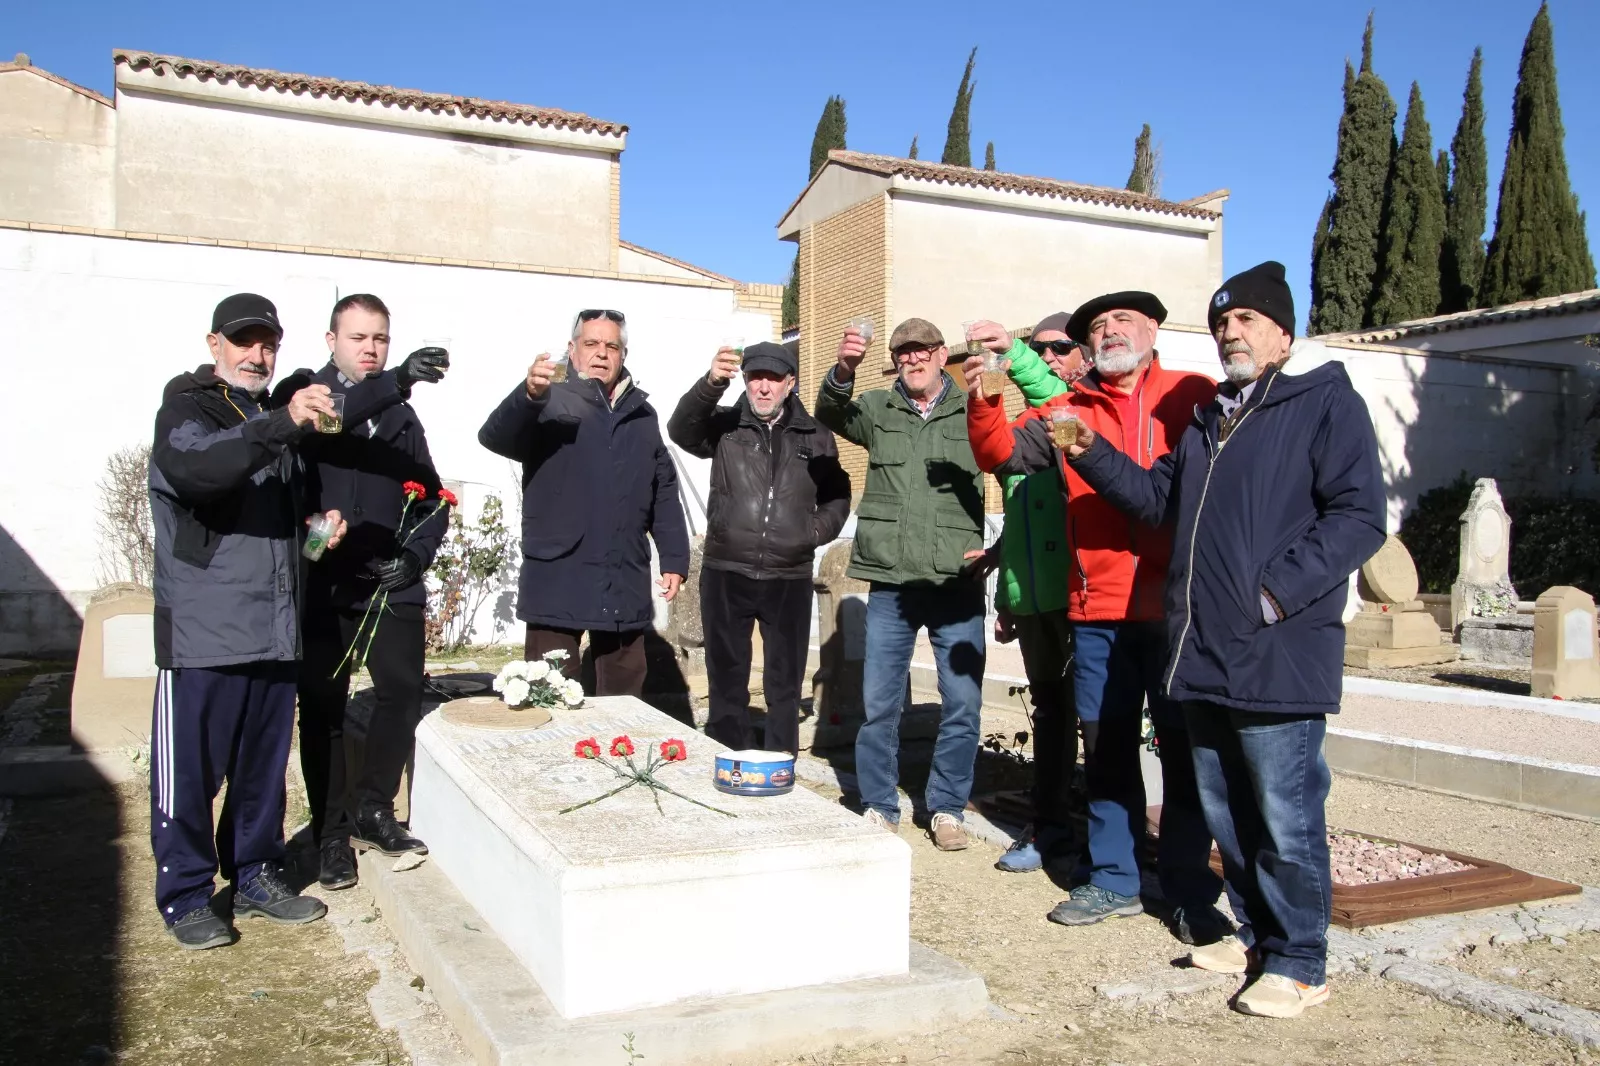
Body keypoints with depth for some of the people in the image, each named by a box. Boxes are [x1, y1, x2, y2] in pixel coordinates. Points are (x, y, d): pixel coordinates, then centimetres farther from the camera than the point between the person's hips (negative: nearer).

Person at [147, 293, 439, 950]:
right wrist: (281, 425, -40)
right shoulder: (186, 410, -5)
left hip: (274, 626, 7)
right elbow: (197, 468, -27)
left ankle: (256, 878, 26)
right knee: (190, 768, 0)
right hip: (203, 629, -6)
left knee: (264, 764, 14)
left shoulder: (278, 415, 18)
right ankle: (186, 895, 13)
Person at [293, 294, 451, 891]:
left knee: (402, 695, 3)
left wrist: (417, 555, -1)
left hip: (391, 585, 4)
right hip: (323, 583, -4)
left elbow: (432, 497, 16)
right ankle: (333, 833, 15)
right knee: (324, 709, 3)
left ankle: (373, 810, 22)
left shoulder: (401, 416, 15)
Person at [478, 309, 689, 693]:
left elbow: (664, 493, 18)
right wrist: (529, 394, -38)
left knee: (623, 700, 12)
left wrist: (674, 558, 10)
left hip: (624, 583, 4)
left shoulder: (642, 414, 14)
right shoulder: (551, 403, -1)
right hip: (558, 582, -4)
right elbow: (494, 436, -19)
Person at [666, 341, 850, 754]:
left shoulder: (815, 437, 8)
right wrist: (711, 383, -34)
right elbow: (681, 430, -18)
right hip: (726, 574, -1)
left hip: (790, 579, 1)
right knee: (727, 678, 7)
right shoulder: (725, 426, 3)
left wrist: (818, 530, -1)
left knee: (785, 682, 8)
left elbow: (838, 494, 18)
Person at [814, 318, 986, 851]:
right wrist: (843, 370, -32)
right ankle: (879, 806, 22)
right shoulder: (878, 408, 7)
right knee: (878, 703, 6)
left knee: (963, 703, 4)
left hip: (958, 584, 0)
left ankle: (947, 808, 21)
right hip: (890, 583, 1)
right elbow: (832, 413, -10)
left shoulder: (972, 410, 4)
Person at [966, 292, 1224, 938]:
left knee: (1185, 749, 5)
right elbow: (1000, 453, 3)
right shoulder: (1069, 411, 11)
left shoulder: (1194, 397, 3)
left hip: (1177, 606, -3)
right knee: (1106, 750, 12)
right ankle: (1114, 880, 24)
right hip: (1096, 611, 3)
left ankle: (1191, 891, 18)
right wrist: (983, 401, -15)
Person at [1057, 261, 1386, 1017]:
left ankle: (1299, 964, 12)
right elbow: (1159, 498, 23)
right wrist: (1093, 455, 9)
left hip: (1276, 654, -8)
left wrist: (1279, 591, -20)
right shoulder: (1209, 419, 22)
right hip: (1202, 654, 8)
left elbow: (1360, 515, -12)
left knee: (1286, 816, -1)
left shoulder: (1326, 403, -3)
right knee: (1225, 811, 16)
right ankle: (1256, 933, 31)